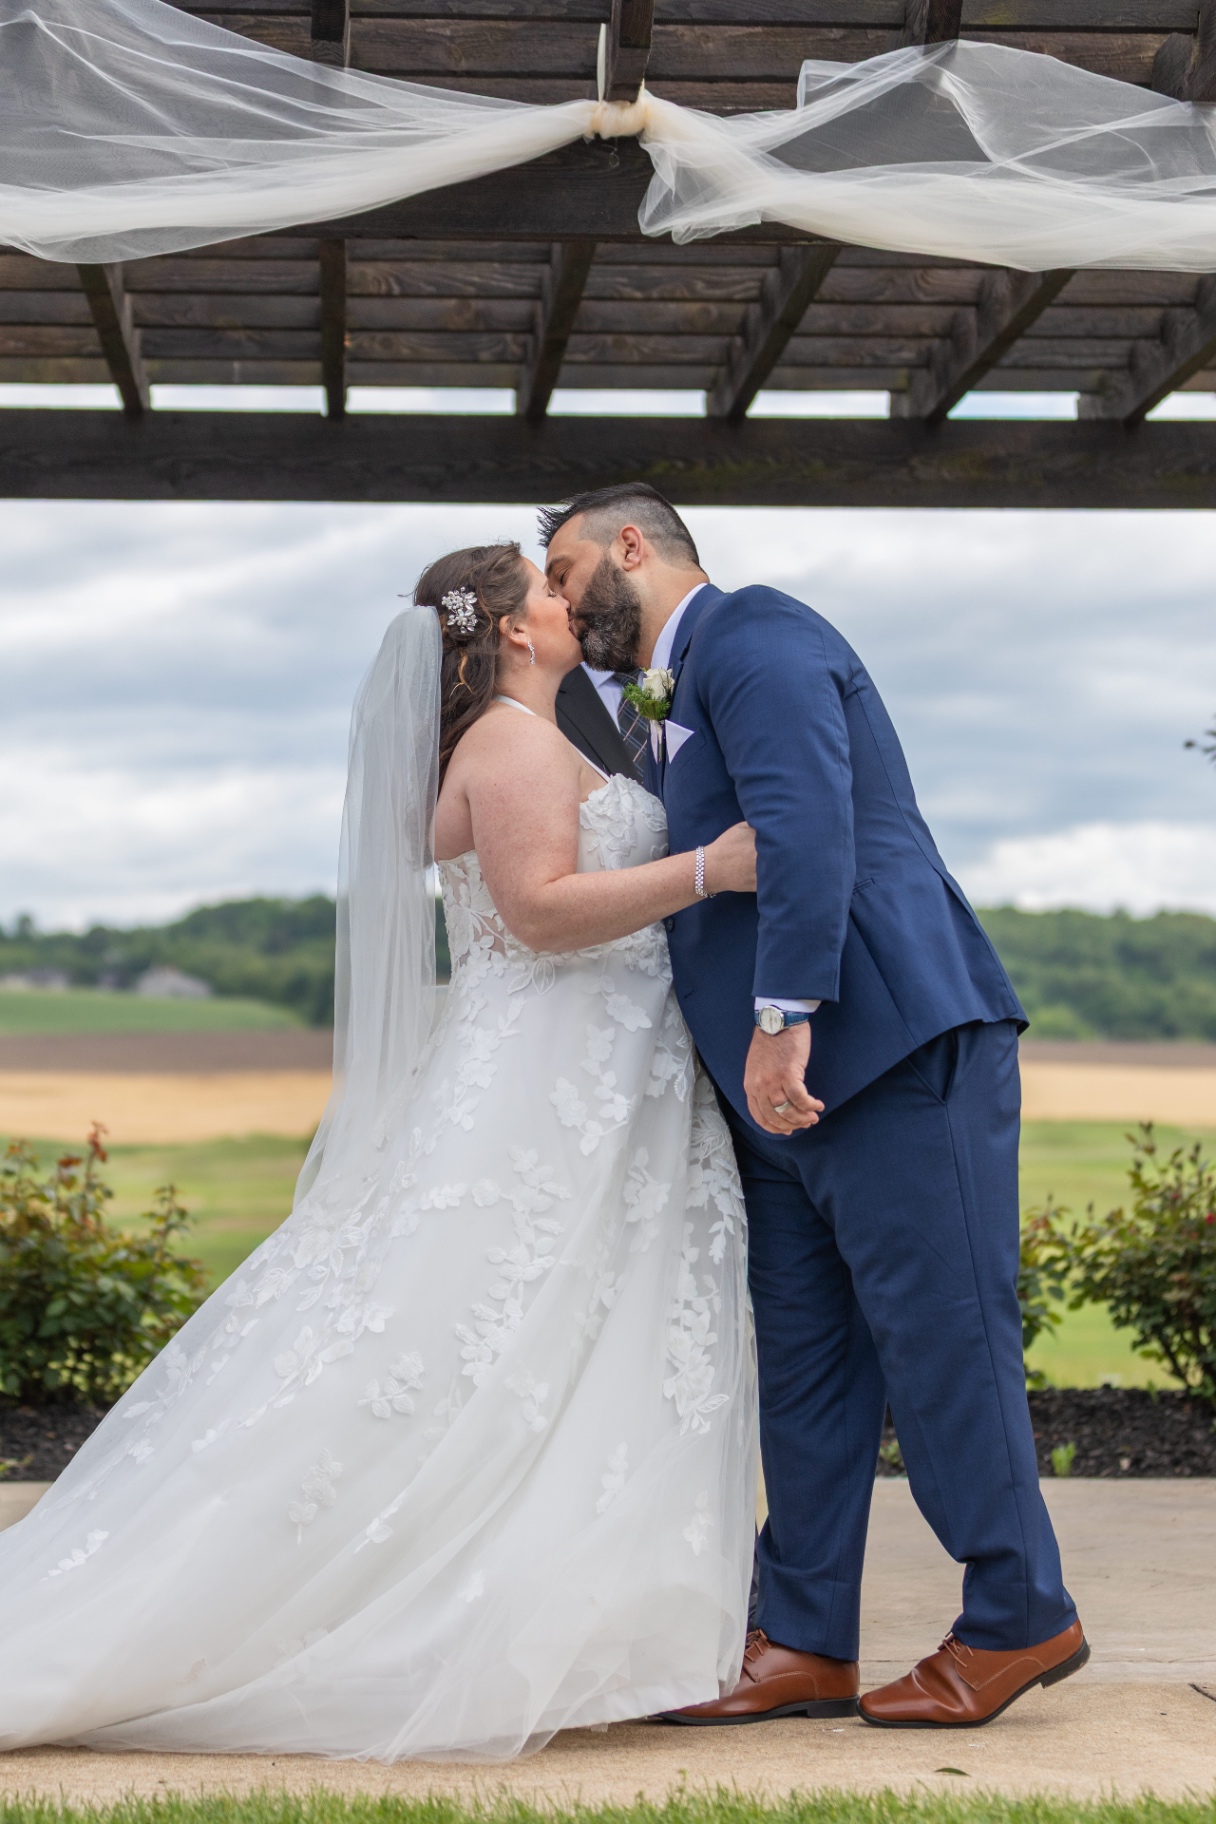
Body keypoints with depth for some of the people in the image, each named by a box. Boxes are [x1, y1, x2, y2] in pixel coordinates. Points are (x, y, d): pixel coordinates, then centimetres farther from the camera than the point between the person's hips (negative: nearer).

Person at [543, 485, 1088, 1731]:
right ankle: (806, 1639, 18)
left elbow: (806, 822, -22)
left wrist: (784, 1015, -27)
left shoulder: (751, 635, -7)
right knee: (803, 1362, 11)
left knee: (938, 1335, -3)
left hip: (895, 1053, -10)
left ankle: (1019, 1618, 9)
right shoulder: (671, 705, 23)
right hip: (792, 1087, 10)